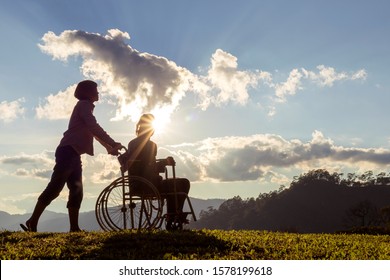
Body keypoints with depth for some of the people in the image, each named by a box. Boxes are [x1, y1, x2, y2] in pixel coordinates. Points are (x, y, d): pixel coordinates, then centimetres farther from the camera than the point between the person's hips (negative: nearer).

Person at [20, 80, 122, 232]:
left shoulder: (85, 107, 26)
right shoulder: (84, 104, -4)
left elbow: (93, 131, 31)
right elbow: (95, 128, -17)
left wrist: (108, 147, 28)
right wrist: (113, 144, -16)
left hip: (73, 153, 10)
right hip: (68, 151, -10)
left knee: (76, 191, 4)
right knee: (55, 186, -15)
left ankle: (74, 228, 2)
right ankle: (32, 222, -15)